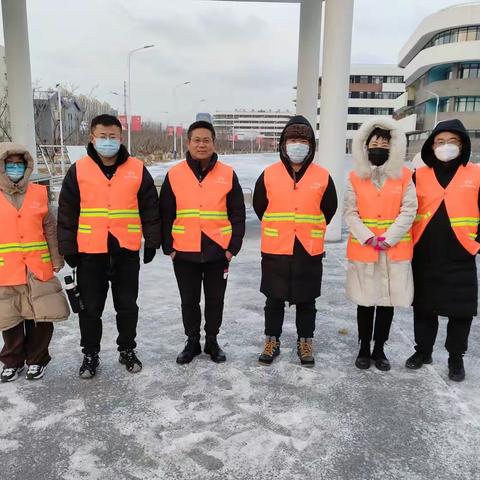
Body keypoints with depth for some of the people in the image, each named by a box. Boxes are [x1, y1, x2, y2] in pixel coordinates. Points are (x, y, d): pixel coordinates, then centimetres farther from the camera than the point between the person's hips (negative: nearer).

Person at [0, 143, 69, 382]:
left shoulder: (39, 193, 3)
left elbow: (50, 228, 7)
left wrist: (56, 258, 6)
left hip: (39, 270, 1)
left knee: (41, 319, 7)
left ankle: (36, 360, 27)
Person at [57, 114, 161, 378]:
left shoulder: (137, 170, 1)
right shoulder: (78, 171, 0)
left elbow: (150, 209, 5)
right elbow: (67, 214, 3)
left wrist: (152, 242, 4)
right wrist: (68, 249, 1)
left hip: (127, 252, 0)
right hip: (90, 253, 0)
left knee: (127, 306, 12)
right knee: (90, 308, 10)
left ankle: (127, 350, 31)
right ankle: (90, 354, 28)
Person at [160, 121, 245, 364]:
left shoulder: (228, 175, 0)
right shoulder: (174, 174, 0)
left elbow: (237, 215, 1)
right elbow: (165, 215, 3)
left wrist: (233, 247, -3)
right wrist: (168, 247, -1)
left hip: (218, 251, 0)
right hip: (184, 253, 0)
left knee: (215, 300, 13)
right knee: (189, 301, 12)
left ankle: (212, 341, 31)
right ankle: (192, 342, 31)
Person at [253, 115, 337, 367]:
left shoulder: (322, 177, -2)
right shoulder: (268, 175, -3)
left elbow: (328, 210, 12)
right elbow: (259, 207, 11)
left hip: (309, 251, 0)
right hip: (275, 250, 0)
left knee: (306, 300, 12)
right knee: (274, 299, 11)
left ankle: (305, 342, 29)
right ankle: (272, 340, 28)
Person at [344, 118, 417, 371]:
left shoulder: (404, 176, 3)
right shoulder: (355, 177, 3)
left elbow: (408, 211, -3)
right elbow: (350, 213, -2)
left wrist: (388, 239, -13)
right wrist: (368, 239, -14)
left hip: (395, 251, 1)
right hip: (363, 250, 0)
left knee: (388, 302, 8)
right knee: (365, 302, 8)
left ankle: (379, 349, 24)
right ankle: (364, 348, 24)